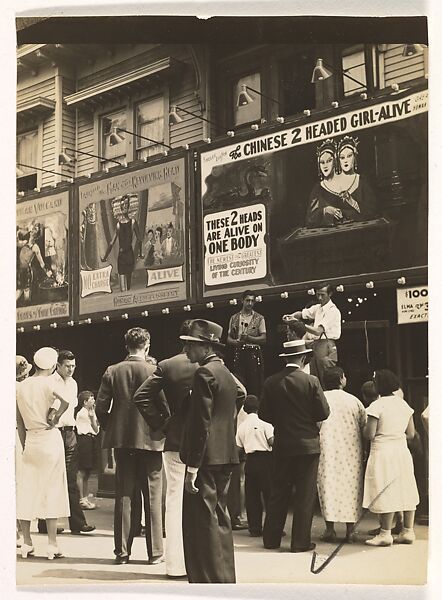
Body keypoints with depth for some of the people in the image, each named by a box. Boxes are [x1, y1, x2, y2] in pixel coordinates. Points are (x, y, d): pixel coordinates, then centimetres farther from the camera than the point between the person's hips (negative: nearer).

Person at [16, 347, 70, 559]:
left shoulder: (21, 386, 8)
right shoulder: (49, 382, -7)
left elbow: (20, 424, 11)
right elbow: (65, 401, -26)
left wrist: (25, 445, 17)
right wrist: (54, 417, -10)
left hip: (30, 440, 4)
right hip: (50, 439, -4)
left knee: (26, 491, 9)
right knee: (52, 491, 1)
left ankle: (27, 543, 12)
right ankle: (52, 544, 3)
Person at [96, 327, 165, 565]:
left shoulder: (112, 372, 0)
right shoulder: (154, 372, -8)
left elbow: (101, 407, -2)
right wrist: (161, 430, 7)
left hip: (122, 440, 3)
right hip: (150, 440, -2)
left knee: (124, 496, 9)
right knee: (152, 498, 6)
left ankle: (122, 551, 12)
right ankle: (155, 552, 10)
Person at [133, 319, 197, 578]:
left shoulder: (166, 366, -2)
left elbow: (141, 397, -5)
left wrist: (160, 422, 1)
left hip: (175, 443, 1)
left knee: (175, 502, 7)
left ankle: (176, 563, 10)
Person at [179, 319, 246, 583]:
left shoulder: (204, 373, -13)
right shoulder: (227, 373, 16)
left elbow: (201, 423, -18)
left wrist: (192, 467, -18)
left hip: (207, 457, -10)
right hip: (225, 456, 10)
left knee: (202, 524, -5)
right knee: (219, 520, 15)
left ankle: (208, 579, -3)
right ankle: (224, 578, 22)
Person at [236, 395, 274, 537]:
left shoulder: (241, 426, 6)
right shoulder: (264, 423, -6)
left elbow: (238, 447, 6)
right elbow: (272, 441, -13)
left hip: (250, 460, 4)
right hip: (265, 458, -4)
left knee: (252, 495, 7)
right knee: (269, 494, 1)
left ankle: (254, 528, 8)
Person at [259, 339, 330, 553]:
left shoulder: (271, 383, -3)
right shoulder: (311, 381, -10)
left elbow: (263, 414, 0)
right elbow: (324, 413, -8)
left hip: (282, 445, 3)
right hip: (307, 445, -3)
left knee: (278, 493, 12)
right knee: (305, 495, 4)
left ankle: (271, 538, 15)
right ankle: (300, 541, 5)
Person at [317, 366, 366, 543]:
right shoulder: (354, 401, 0)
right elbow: (365, 427, 4)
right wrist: (364, 452, 16)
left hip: (327, 450, -1)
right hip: (351, 450, 1)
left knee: (328, 484, 3)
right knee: (350, 486, 6)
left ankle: (330, 528, 0)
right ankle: (350, 530, 7)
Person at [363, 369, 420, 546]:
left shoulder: (377, 405, -12)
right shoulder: (404, 404, 8)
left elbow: (369, 435, -15)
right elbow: (411, 434, 10)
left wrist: (365, 427, 5)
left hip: (383, 451, -7)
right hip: (402, 451, 7)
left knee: (386, 492, -4)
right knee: (405, 491, 10)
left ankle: (385, 534, 0)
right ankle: (408, 531, 15)